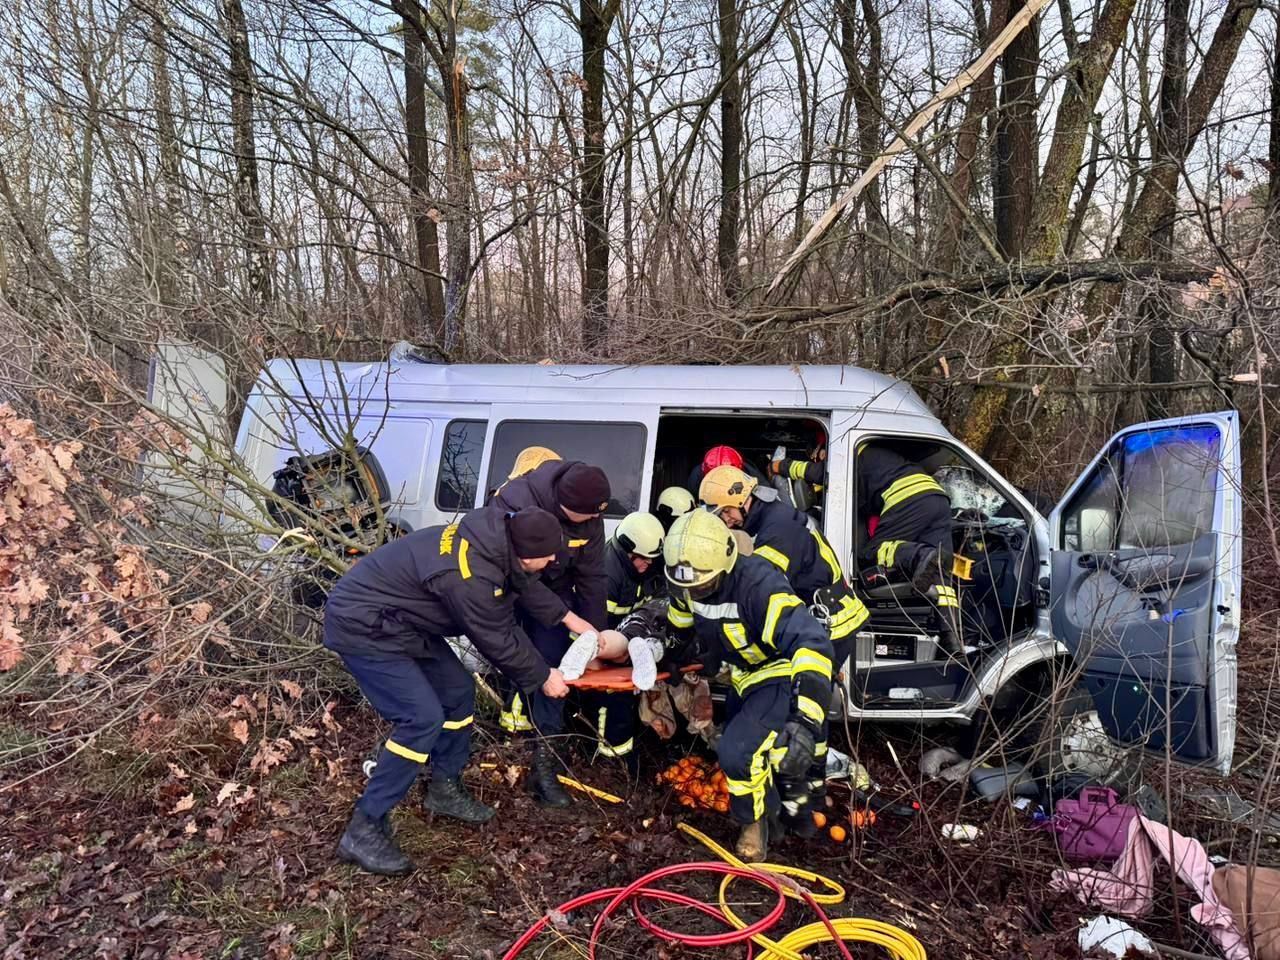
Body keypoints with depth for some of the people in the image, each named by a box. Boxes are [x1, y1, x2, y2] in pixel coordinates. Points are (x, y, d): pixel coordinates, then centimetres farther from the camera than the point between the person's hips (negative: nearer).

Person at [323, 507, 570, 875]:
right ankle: (364, 830, -5)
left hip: (399, 621, 10)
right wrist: (542, 678, -3)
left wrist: (543, 668, 9)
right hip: (362, 626, -10)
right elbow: (497, 642, -18)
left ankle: (445, 789, 28)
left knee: (458, 690, 12)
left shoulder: (491, 544, -4)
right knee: (423, 718, -15)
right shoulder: (470, 576, -32)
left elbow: (504, 625, 8)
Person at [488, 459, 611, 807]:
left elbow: (592, 575, -7)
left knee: (551, 665, -4)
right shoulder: (516, 503, -35)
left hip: (552, 588, 3)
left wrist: (596, 630, -4)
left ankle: (545, 761, -1)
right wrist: (568, 618, -33)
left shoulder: (588, 516, -18)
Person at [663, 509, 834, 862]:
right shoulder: (687, 584, -15)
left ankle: (757, 820, 8)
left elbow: (813, 644, -49)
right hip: (744, 678, 8)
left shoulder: (759, 584, -38)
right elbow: (679, 623, 11)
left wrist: (804, 722, -57)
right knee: (734, 749, 25)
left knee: (737, 752, -24)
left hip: (781, 678, -8)